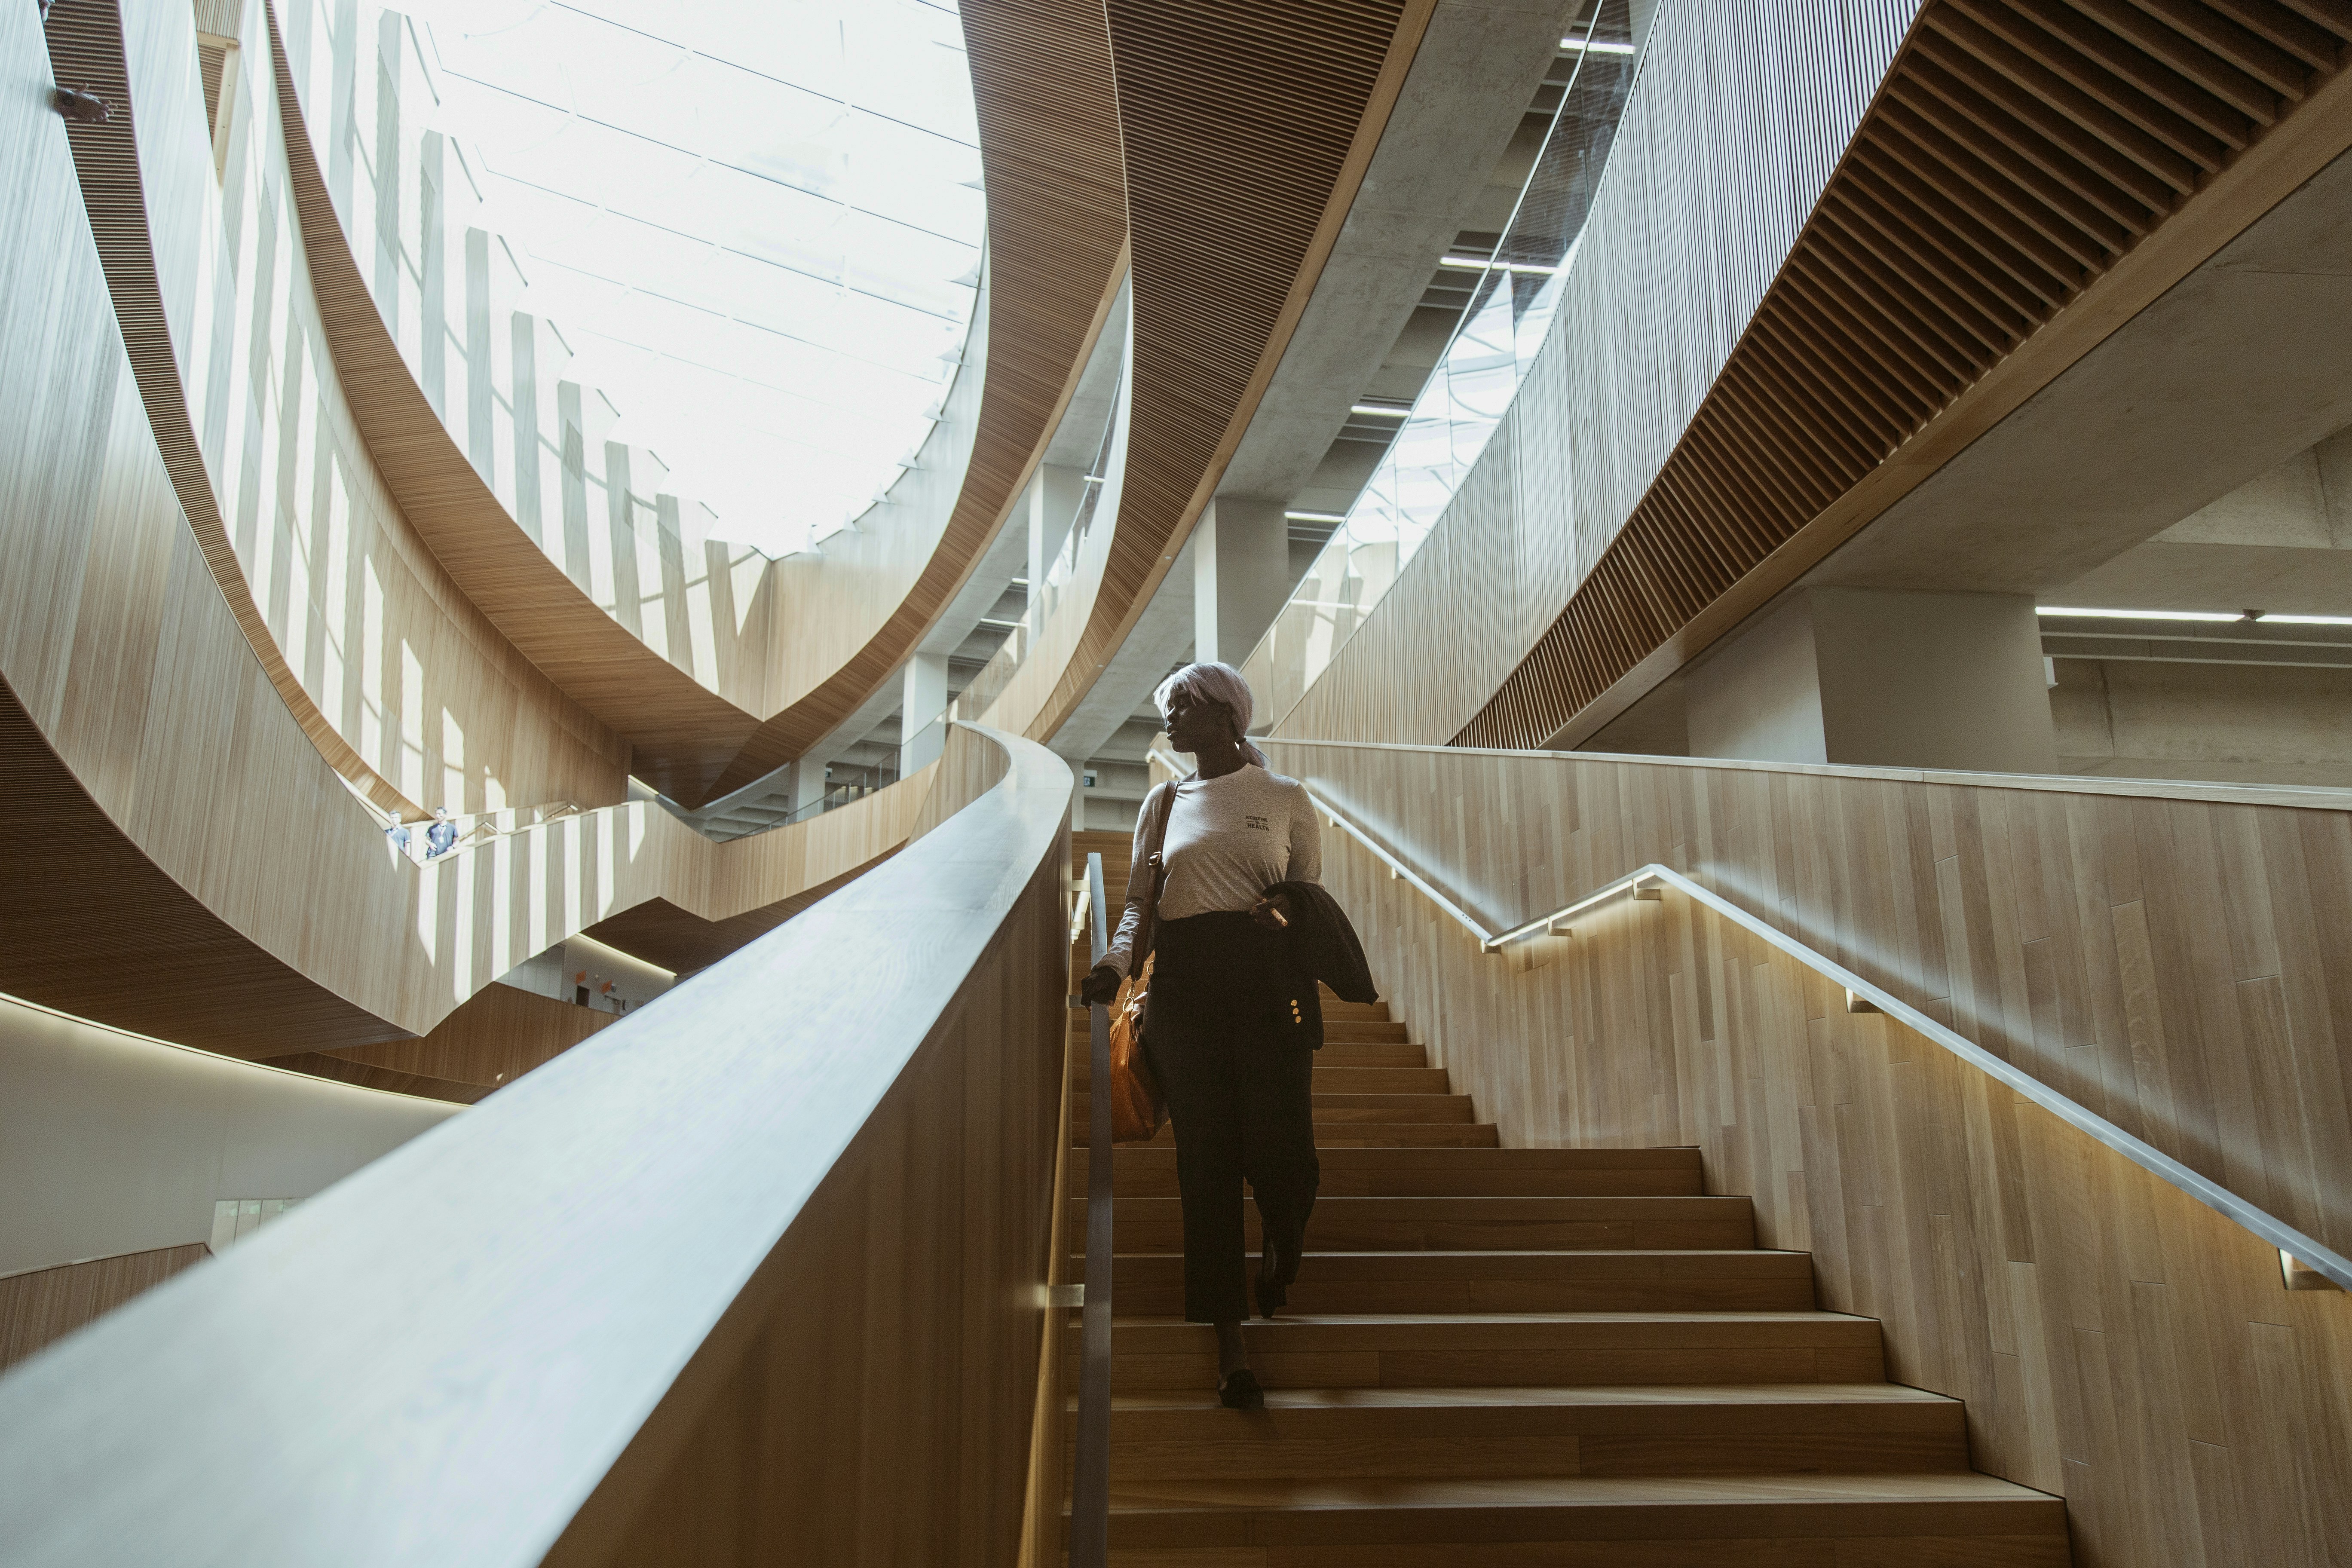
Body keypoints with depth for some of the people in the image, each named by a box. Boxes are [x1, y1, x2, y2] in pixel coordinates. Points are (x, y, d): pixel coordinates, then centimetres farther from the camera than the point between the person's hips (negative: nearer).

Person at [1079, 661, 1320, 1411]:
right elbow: (1138, 902, 15)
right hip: (1183, 985, 2)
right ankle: (1231, 1349, 7)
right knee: (1206, 1159, -1)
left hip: (1267, 982, -2)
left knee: (1278, 1149, -9)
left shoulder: (1285, 798, 10)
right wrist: (1115, 961, -3)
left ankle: (1281, 1243, 30)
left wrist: (1285, 909, -11)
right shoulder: (1163, 802, 17)